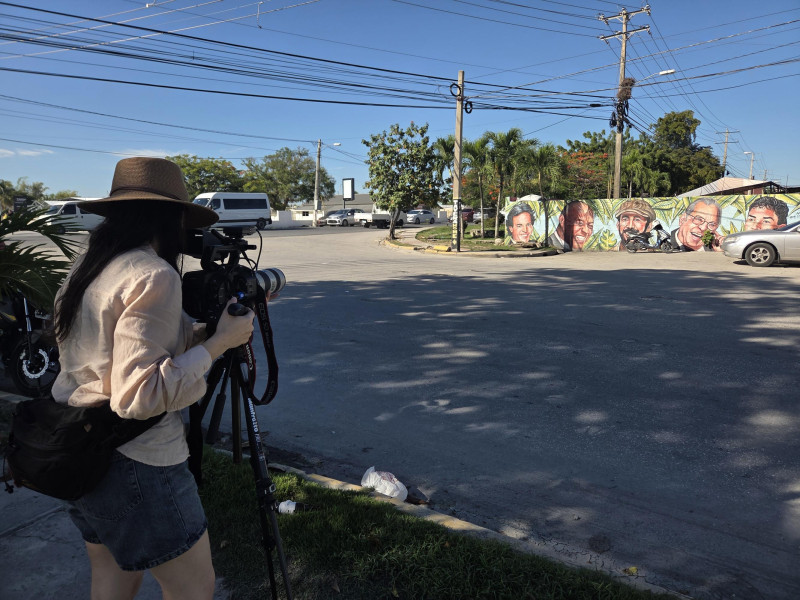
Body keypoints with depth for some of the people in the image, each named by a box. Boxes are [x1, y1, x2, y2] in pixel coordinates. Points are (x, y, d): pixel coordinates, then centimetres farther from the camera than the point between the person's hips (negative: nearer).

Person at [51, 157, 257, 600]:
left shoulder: (84, 269, 6)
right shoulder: (153, 276, -22)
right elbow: (138, 395, -26)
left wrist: (202, 331, 6)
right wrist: (219, 343, -19)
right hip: (135, 462, -9)